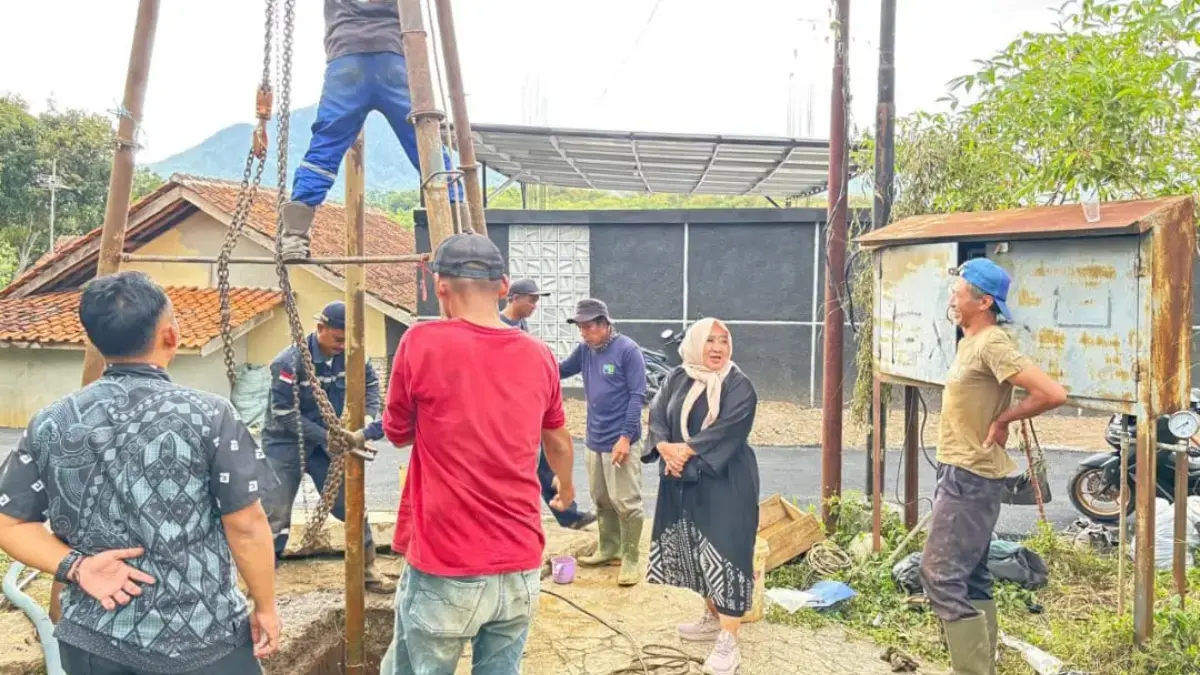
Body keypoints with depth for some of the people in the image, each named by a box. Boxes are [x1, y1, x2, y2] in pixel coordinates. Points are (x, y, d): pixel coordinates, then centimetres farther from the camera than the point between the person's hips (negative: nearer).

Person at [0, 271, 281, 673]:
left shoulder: (50, 425, -4)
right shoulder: (208, 416, -16)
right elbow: (245, 526, -11)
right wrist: (265, 606, 0)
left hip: (92, 640, 4)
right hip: (201, 640, -3)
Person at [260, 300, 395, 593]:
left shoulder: (348, 355, -11)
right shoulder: (289, 361, -25)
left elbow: (371, 382, 5)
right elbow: (283, 413, -23)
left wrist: (370, 415, -13)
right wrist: (325, 436, -27)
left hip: (325, 440, 5)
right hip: (284, 444, -4)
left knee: (350, 505, 9)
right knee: (276, 518, -3)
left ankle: (368, 569, 25)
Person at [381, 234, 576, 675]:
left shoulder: (422, 343, -11)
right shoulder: (539, 356, 2)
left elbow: (397, 433, 5)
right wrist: (566, 491, 38)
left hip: (445, 570, -4)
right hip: (521, 568, 4)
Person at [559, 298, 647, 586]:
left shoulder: (627, 350, -12)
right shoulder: (584, 350, 7)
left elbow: (637, 396, -14)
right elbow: (560, 371, 15)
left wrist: (626, 436, -18)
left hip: (619, 440, -7)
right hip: (594, 439, 7)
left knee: (626, 503, -3)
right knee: (601, 500, 17)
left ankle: (630, 559, 7)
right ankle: (609, 549, 32)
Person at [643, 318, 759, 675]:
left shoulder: (739, 385, -8)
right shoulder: (676, 379, 6)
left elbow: (727, 429, -19)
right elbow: (656, 417, 0)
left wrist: (685, 451, -20)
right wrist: (665, 448, -19)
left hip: (725, 482, -5)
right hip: (682, 482, 6)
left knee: (724, 553, -9)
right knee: (696, 552, 15)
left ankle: (728, 642, -6)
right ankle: (713, 618, 32)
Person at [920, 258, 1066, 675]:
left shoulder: (992, 344, -17)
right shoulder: (971, 342, 13)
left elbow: (1053, 394, -24)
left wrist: (1002, 421, -14)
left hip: (970, 477, -10)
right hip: (962, 473, 10)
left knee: (941, 575, -9)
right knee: (970, 577, 14)